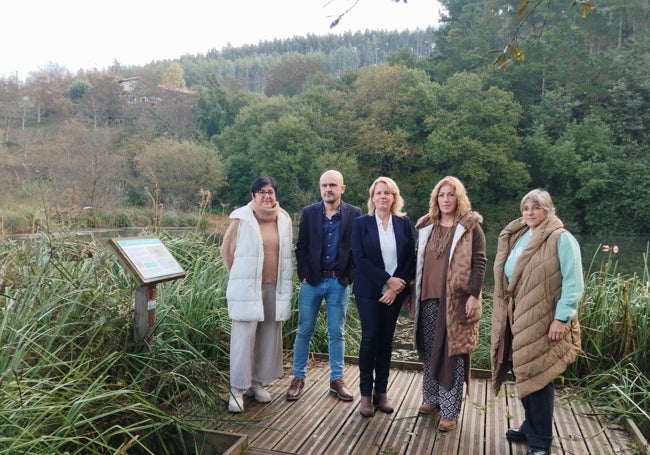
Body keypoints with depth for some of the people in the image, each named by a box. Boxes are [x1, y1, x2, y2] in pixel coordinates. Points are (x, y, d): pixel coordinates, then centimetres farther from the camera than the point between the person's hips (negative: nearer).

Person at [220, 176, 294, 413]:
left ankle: (258, 382, 27)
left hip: (275, 287, 4)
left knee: (269, 337, 11)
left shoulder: (284, 220, 5)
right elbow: (227, 249, 3)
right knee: (244, 337, -2)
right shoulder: (242, 219, -6)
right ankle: (238, 389, 8)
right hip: (248, 288, -4)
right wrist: (240, 276, 8)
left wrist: (285, 284, 11)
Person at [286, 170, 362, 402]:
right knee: (304, 331, 8)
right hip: (312, 280, 1)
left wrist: (349, 277, -5)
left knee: (337, 333, 9)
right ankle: (298, 378, 21)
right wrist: (303, 276, -5)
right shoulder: (308, 213, 1)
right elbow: (301, 247, 2)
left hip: (339, 282, 0)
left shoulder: (354, 214, -1)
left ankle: (337, 379, 22)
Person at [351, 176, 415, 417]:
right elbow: (359, 258, -10)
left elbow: (411, 257, 1)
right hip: (369, 290, -2)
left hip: (395, 290, 2)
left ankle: (381, 391, 19)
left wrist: (396, 286, -9)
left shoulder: (404, 223, 4)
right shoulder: (361, 223, -2)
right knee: (370, 338, -2)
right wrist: (387, 279, -15)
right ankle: (366, 394, 10)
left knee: (386, 339, 8)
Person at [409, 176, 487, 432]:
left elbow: (480, 262, -7)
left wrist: (473, 295, -16)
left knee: (453, 352, 0)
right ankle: (431, 398, 28)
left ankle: (450, 411, 8)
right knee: (430, 350, 13)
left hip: (456, 300, -5)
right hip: (429, 298, 5)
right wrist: (413, 293, 12)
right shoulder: (426, 226, 11)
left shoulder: (470, 227, -3)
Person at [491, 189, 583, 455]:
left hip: (544, 320, -7)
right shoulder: (517, 238, 11)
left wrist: (561, 318, -19)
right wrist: (507, 313, 13)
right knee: (524, 374, 15)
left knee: (537, 376, 0)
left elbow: (573, 283, -15)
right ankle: (531, 426, 33)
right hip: (518, 317, 7)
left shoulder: (562, 239, -10)